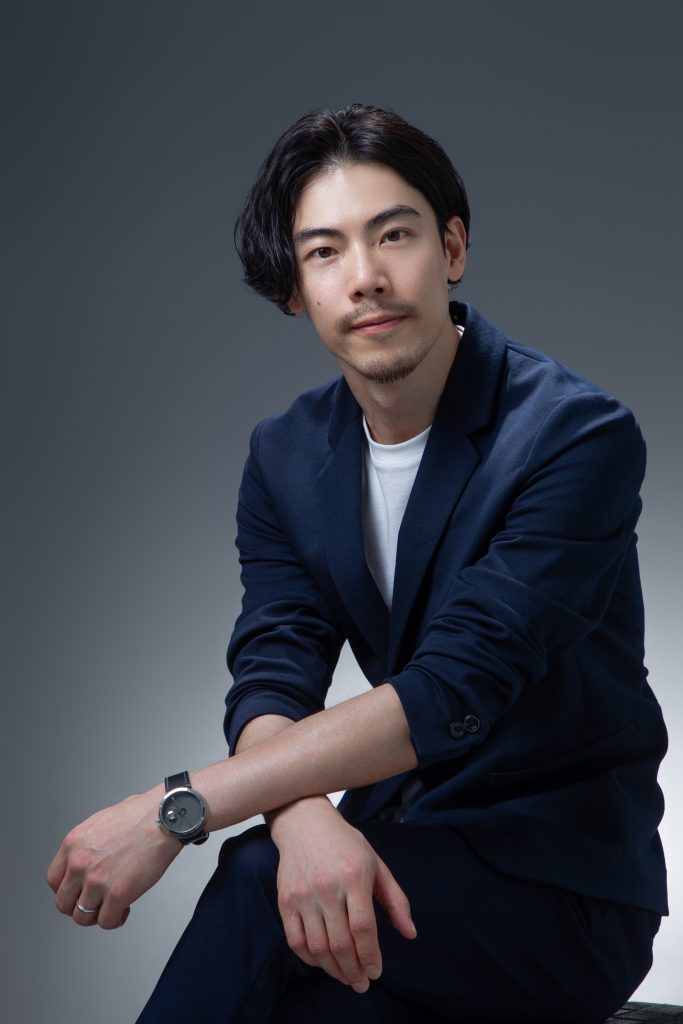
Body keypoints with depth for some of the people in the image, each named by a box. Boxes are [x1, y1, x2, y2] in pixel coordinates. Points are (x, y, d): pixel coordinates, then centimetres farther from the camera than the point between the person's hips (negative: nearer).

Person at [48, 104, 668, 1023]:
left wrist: (176, 809, -30)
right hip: (397, 834, 5)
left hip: (562, 879, -4)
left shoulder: (577, 434, -16)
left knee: (259, 888, -29)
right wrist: (304, 818, -31)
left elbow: (452, 691, -25)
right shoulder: (285, 455, 4)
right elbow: (270, 678, -6)